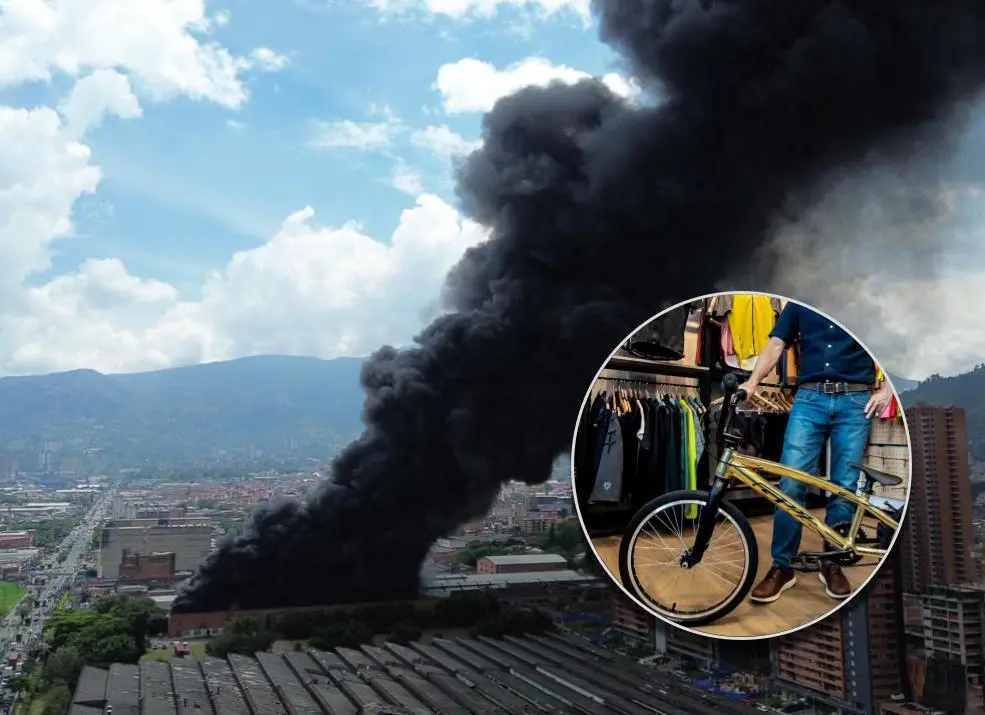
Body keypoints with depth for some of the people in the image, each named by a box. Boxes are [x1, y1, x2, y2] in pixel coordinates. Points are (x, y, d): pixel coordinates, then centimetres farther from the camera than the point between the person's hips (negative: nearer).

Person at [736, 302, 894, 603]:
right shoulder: (799, 304, 11)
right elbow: (775, 345, 4)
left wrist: (887, 389, -3)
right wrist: (752, 383, -10)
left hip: (854, 401, 0)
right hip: (809, 399, 0)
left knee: (844, 487, 3)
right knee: (791, 484, -8)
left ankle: (832, 564, 19)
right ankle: (782, 567, 3)